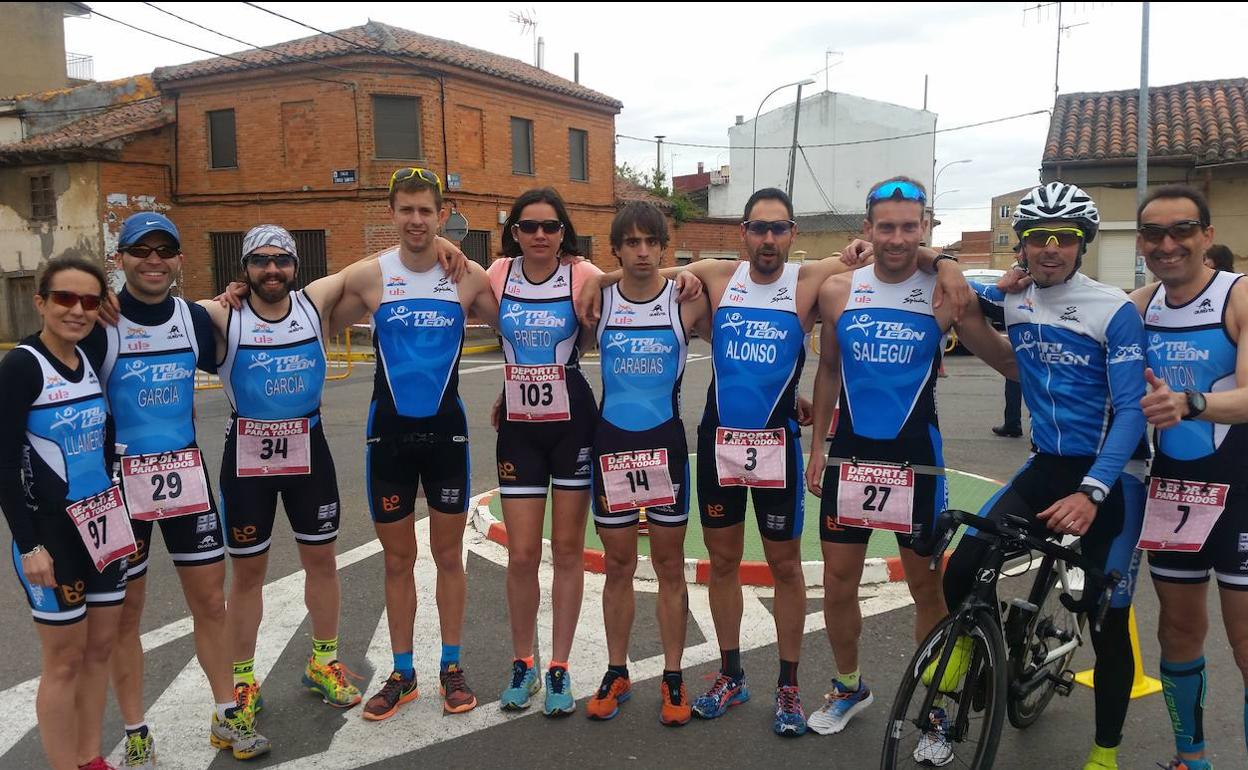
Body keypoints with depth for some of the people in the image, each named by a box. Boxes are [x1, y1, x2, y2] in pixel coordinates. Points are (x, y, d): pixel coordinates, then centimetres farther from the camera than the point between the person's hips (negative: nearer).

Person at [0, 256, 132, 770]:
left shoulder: (91, 360, 5)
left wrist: (118, 514, 14)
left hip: (101, 524, 6)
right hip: (51, 530, -6)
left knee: (101, 647, 14)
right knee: (65, 659, 4)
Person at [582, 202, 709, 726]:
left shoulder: (687, 300, -5)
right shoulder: (596, 300, -1)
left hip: (666, 444, -1)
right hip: (611, 443, 1)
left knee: (670, 568, 8)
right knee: (618, 568, 11)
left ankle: (673, 679, 21)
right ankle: (616, 673, 26)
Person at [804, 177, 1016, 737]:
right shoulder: (838, 290, 0)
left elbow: (1007, 362, 3)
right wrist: (817, 447, 10)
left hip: (916, 458, -2)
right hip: (849, 455, 3)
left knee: (927, 587, 9)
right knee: (838, 584, 10)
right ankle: (848, 687, 34)